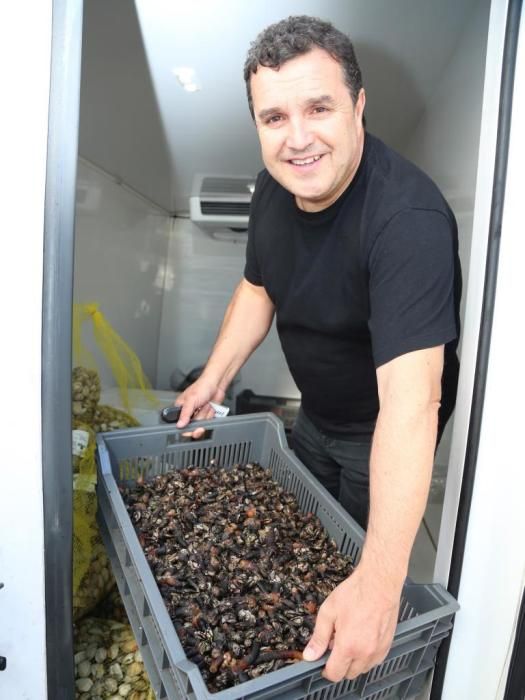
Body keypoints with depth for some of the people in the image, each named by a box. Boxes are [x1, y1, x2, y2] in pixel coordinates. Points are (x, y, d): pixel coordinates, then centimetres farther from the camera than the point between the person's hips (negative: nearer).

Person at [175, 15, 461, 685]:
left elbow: (410, 399, -43)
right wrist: (214, 378, 0)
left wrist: (380, 580, -48)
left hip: (382, 434, -6)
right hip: (314, 415, 7)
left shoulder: (409, 219, -34)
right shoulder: (274, 188, -10)